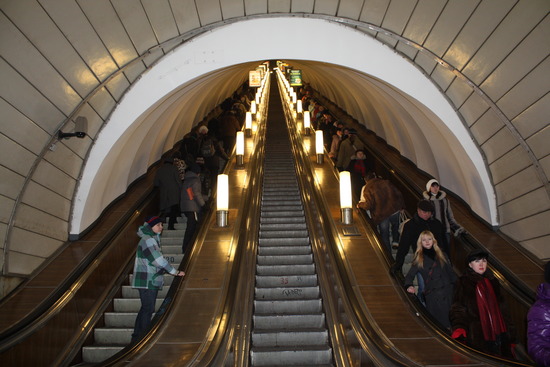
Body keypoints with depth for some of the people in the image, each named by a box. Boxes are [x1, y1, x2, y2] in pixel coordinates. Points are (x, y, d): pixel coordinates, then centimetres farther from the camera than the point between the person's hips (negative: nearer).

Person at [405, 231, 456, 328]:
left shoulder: (441, 255, 15)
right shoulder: (419, 259, 9)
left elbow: (450, 272, 16)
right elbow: (410, 275, 6)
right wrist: (409, 286, -14)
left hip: (447, 290, 1)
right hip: (431, 294, -1)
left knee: (450, 319, -4)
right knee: (437, 321, -5)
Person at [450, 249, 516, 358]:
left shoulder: (492, 282, 17)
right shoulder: (463, 283, 2)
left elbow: (502, 309, 19)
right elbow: (458, 309, -7)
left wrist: (510, 333, 14)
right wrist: (458, 328, -25)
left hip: (499, 336, 5)